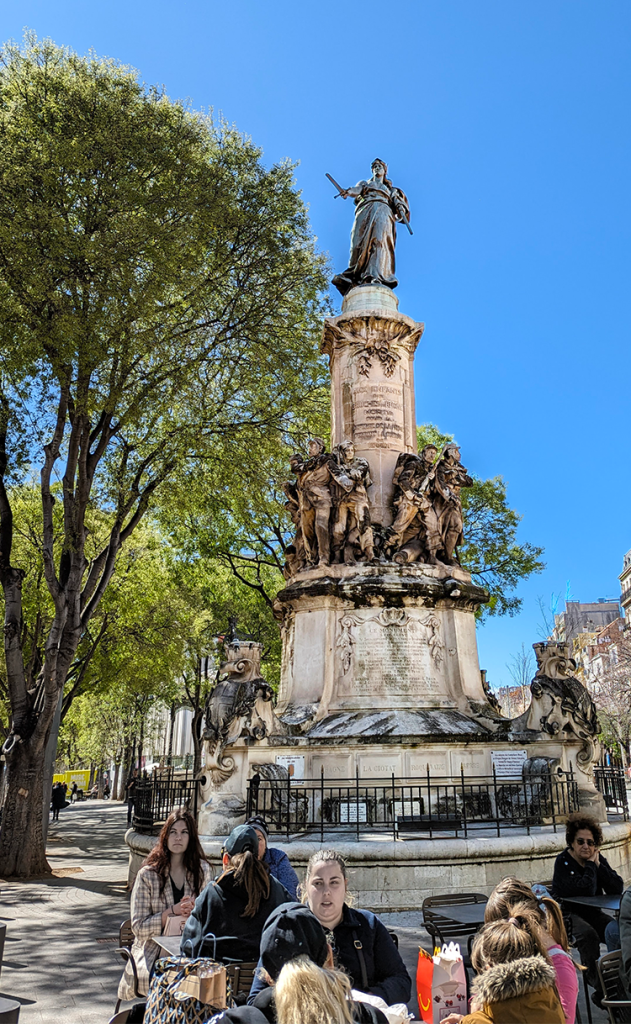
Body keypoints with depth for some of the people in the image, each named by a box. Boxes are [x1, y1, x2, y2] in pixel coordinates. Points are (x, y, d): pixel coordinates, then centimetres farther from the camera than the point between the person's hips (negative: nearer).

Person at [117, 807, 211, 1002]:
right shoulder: (148, 874, -1)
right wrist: (173, 912, -16)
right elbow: (139, 927, -2)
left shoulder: (203, 870, 8)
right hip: (154, 950, -2)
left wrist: (194, 910, -10)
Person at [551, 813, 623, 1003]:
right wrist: (590, 864, -15)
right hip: (567, 914, -5)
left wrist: (598, 864, -14)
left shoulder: (598, 859, 4)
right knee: (588, 934, -34)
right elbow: (586, 889, -25)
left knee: (615, 930, -23)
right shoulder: (563, 862, -13)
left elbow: (618, 888, -7)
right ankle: (600, 989, -21)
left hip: (591, 913, 5)